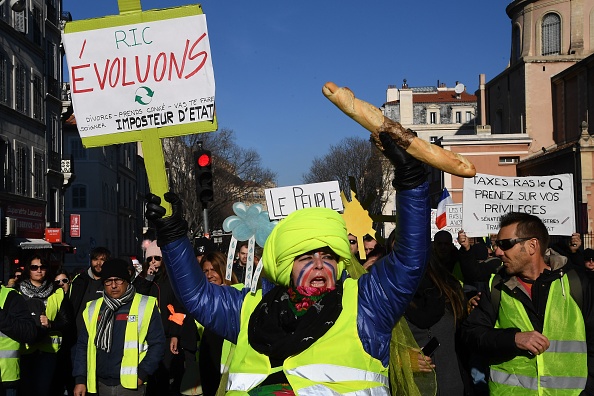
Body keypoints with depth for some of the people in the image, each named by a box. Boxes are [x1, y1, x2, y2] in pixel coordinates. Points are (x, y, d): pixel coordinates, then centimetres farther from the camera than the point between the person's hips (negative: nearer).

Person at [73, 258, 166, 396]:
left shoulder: (145, 306, -3)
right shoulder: (93, 308, 9)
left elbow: (157, 343, -4)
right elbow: (83, 345, 12)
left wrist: (142, 373, -11)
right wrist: (80, 379, 5)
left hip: (131, 384, -4)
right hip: (100, 384, 4)